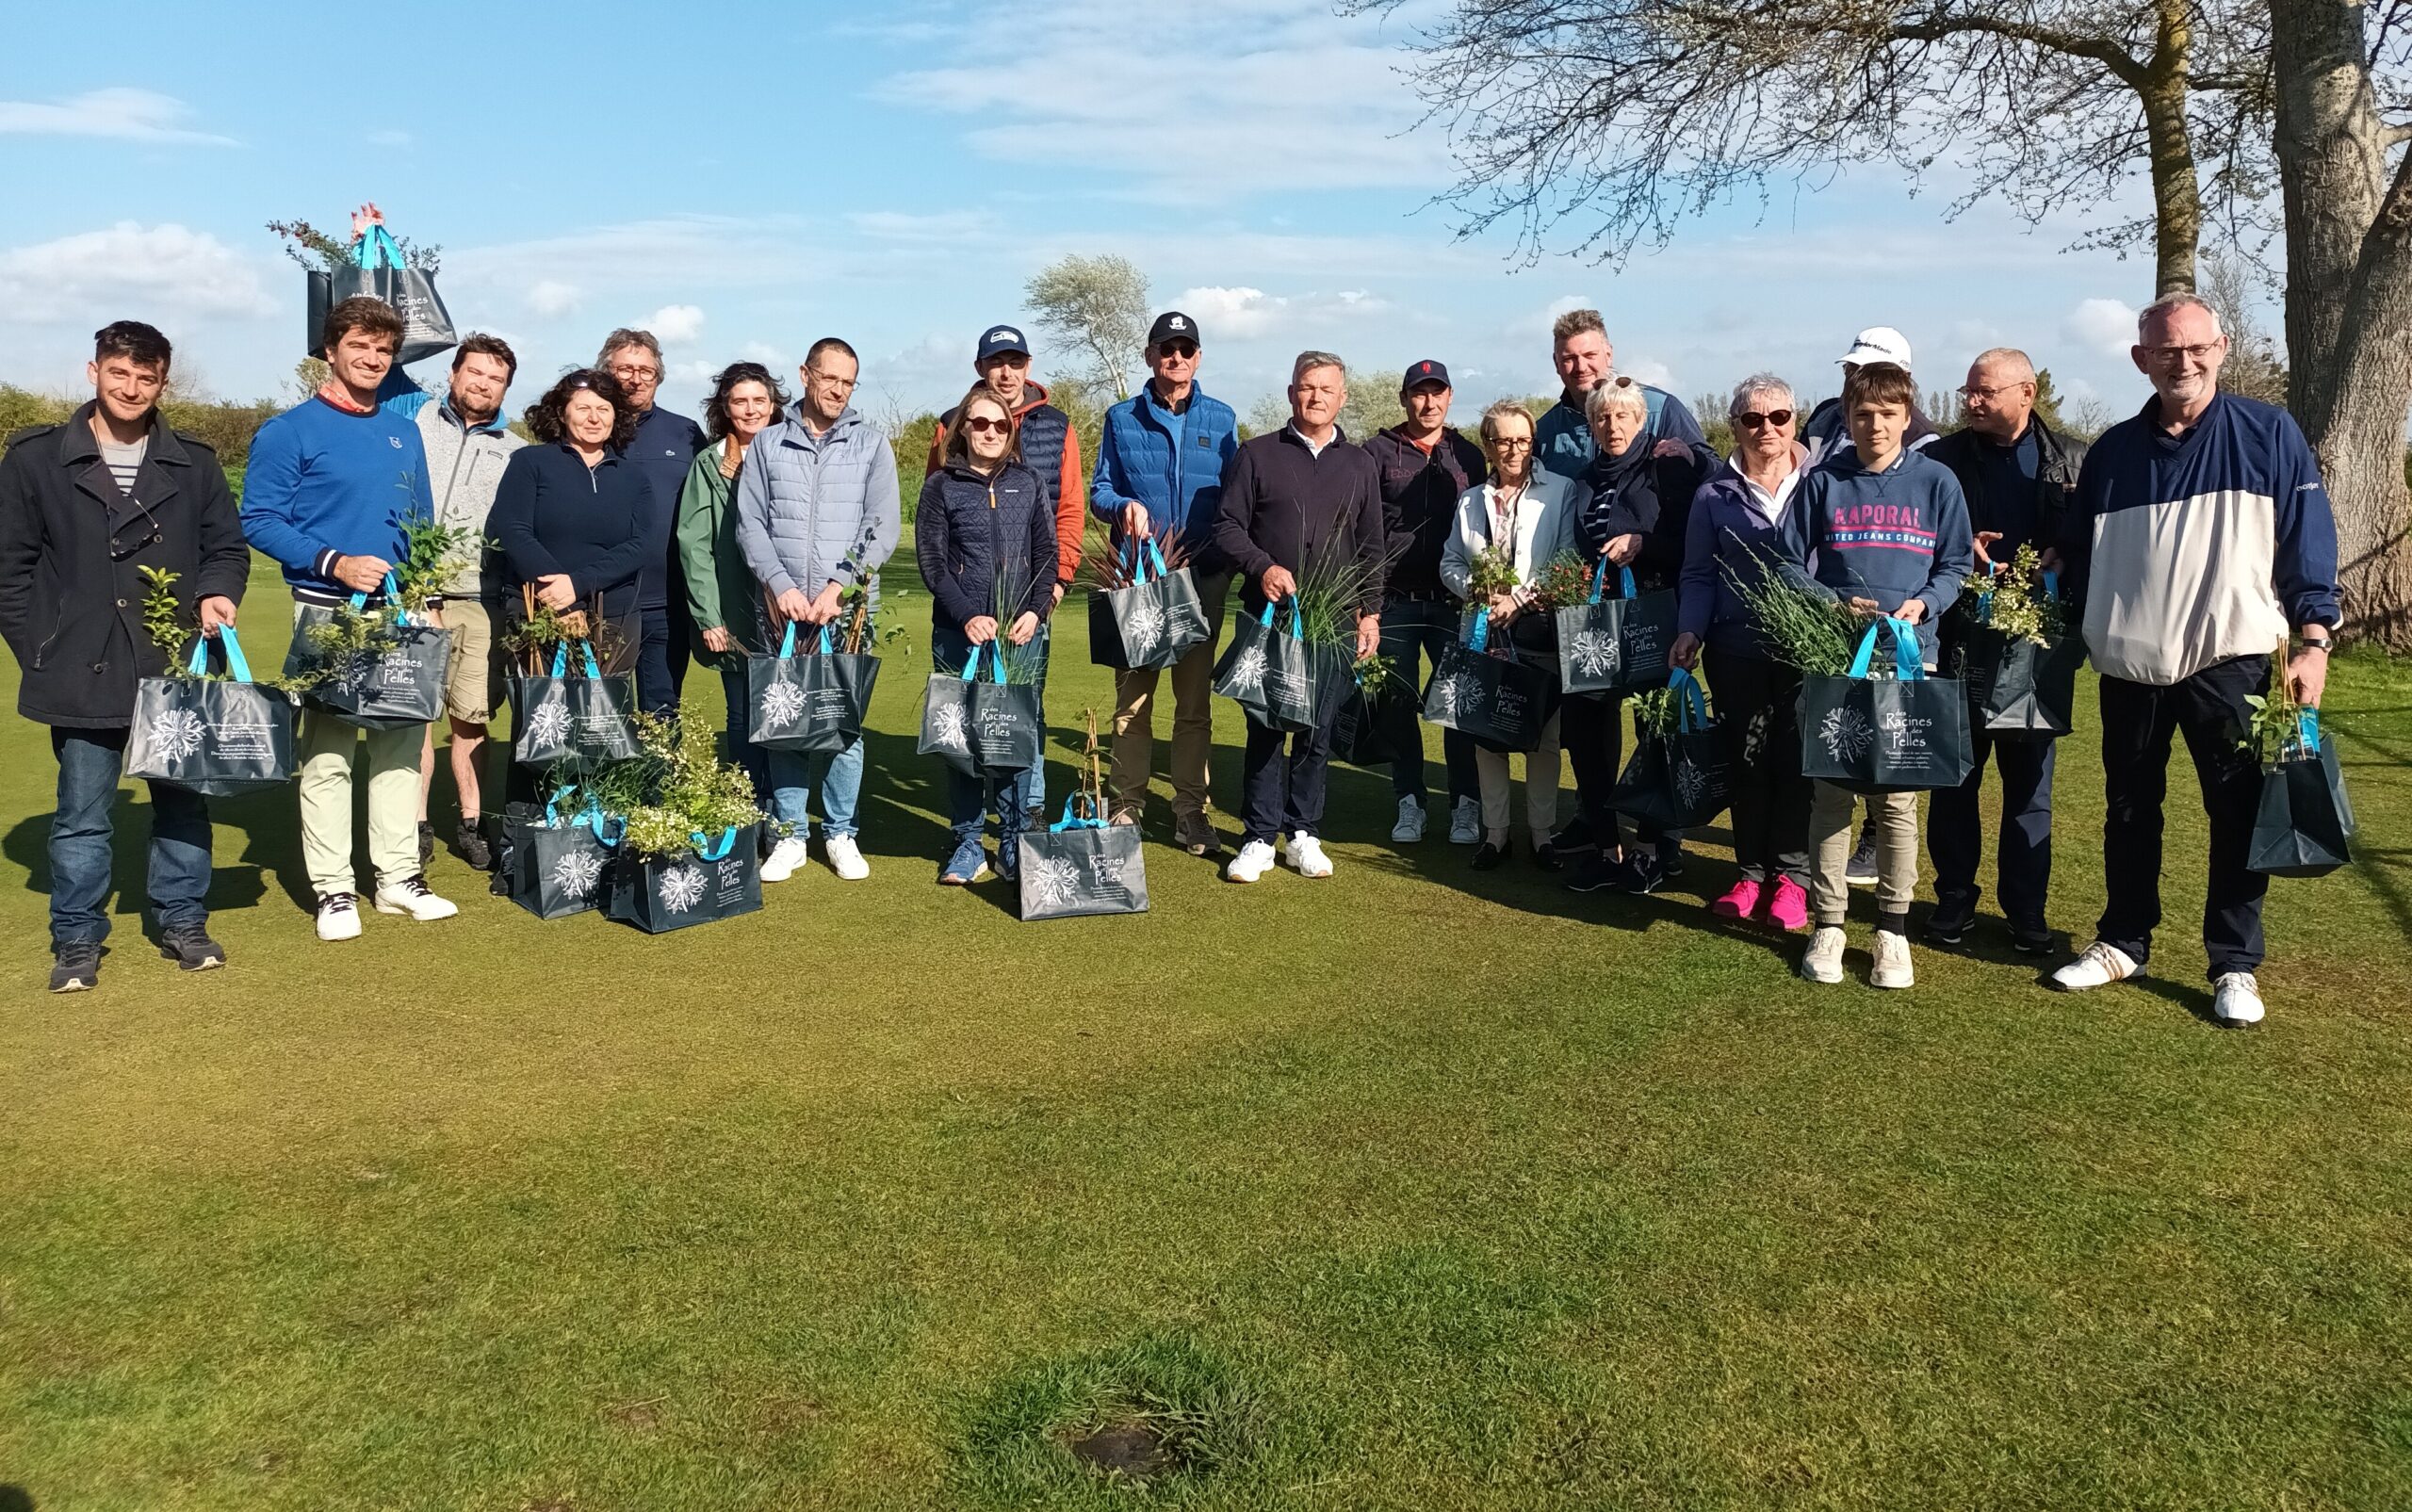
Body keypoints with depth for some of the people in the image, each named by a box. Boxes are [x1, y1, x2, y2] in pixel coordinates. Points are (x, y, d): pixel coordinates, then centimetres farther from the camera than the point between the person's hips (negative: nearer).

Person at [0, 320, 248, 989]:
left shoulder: (193, 463, 7)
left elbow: (228, 546, 13)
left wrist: (216, 593, -8)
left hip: (178, 667, 2)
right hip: (84, 674, -1)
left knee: (182, 802, 10)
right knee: (82, 815, 6)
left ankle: (183, 922, 24)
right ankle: (76, 940, 18)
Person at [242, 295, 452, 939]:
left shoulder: (404, 434, 14)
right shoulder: (290, 432, -3)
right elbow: (259, 521, -8)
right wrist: (334, 563, -19)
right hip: (327, 613, -5)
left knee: (402, 743, 7)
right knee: (328, 752, -2)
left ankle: (400, 876, 16)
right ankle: (333, 888, 4)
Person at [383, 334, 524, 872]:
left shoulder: (514, 452, 15)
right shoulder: (412, 416, 12)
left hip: (479, 597, 1)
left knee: (472, 716, 1)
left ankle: (471, 823, 12)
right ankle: (416, 824, 5)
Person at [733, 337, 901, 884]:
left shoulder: (871, 445, 7)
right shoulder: (768, 445, 10)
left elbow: (884, 526, -1)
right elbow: (750, 524, 4)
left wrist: (839, 586, -11)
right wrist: (779, 585, -11)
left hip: (848, 608, -1)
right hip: (780, 611, 1)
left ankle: (840, 833, 13)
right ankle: (790, 834, 13)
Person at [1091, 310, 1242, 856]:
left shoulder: (1221, 418, 9)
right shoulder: (1122, 418, 8)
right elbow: (1099, 490, 8)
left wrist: (1226, 559, -6)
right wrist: (1124, 506, -15)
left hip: (1202, 576, 1)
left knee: (1195, 700, 4)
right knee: (1132, 697, 3)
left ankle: (1192, 810, 11)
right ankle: (1127, 806, 12)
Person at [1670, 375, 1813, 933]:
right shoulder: (1715, 492, 8)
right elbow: (1698, 574, 9)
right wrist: (1690, 631, -5)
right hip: (1737, 650, 2)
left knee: (1797, 760, 0)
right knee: (1747, 762, 8)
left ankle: (1792, 876, 10)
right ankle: (1752, 872, 19)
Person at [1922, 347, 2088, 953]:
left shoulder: (2073, 460, 4)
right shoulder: (1942, 459, 2)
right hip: (1961, 636, 0)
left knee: (2030, 778, 8)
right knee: (1955, 773, 6)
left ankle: (2026, 908, 17)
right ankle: (1955, 897, 19)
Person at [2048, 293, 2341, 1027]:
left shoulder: (2269, 435, 0)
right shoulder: (2113, 451, 8)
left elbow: (2308, 542, -2)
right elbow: (2079, 553, 15)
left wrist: (2312, 639, -8)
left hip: (2230, 663, -3)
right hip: (2130, 665, 3)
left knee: (2239, 815, 2)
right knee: (2128, 812, 12)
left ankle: (2236, 966, 14)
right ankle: (2122, 942, 26)